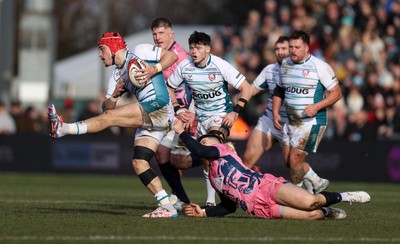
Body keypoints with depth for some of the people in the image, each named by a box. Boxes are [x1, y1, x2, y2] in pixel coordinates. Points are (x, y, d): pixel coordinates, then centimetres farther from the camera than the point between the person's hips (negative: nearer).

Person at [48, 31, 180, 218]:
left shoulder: (139, 52, 7)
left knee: (109, 117, -19)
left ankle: (63, 129, -30)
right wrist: (115, 94, -1)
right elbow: (106, 107, 18)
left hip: (159, 106, -9)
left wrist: (154, 69, -13)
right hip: (149, 119, 9)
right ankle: (168, 208, -1)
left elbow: (172, 56, 2)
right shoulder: (116, 77, 26)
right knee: (138, 163, 1)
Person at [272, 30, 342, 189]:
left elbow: (336, 93, -9)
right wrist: (275, 112, 7)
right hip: (291, 121, 7)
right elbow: (279, 90, 21)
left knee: (295, 158, -13)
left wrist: (317, 106, -22)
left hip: (312, 121, -7)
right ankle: (318, 183, 32)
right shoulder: (285, 64, 8)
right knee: (289, 161, 12)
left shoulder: (320, 67, -11)